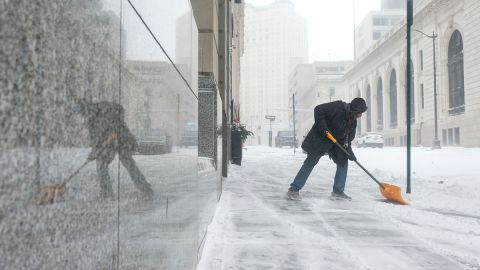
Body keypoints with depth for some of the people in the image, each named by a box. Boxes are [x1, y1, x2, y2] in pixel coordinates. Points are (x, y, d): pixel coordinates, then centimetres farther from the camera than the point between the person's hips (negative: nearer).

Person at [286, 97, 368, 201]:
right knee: (310, 163, -8)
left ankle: (338, 191, 12)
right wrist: (323, 127, -28)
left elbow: (347, 139, 5)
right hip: (319, 138, -8)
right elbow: (318, 110, -26)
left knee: (343, 162, 2)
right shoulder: (338, 107, -22)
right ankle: (293, 189, -2)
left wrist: (349, 151, -10)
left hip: (335, 142, 8)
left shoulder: (353, 122, 2)